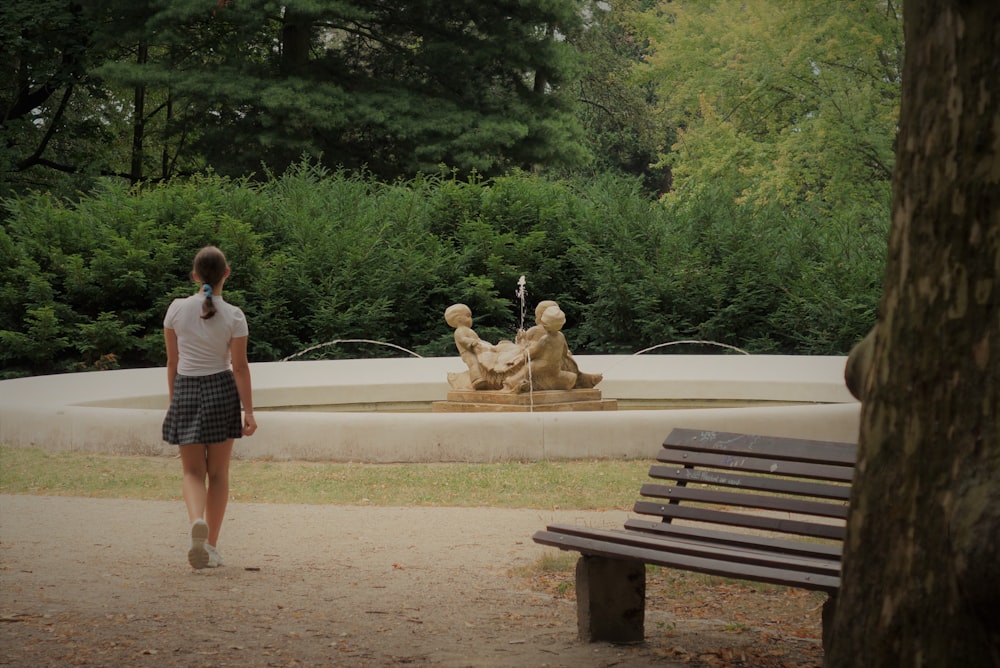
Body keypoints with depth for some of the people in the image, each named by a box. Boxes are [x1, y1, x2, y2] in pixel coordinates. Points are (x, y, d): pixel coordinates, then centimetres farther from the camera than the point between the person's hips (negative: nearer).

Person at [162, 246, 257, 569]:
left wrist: (173, 399, 14)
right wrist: (248, 411, -3)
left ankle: (197, 521, -24)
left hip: (186, 390, 1)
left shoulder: (177, 309, -3)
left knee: (193, 471, 6)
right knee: (218, 473, 10)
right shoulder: (234, 316, -7)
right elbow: (240, 366, -7)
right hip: (222, 390, 0)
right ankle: (212, 546, 12)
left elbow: (172, 361, 3)